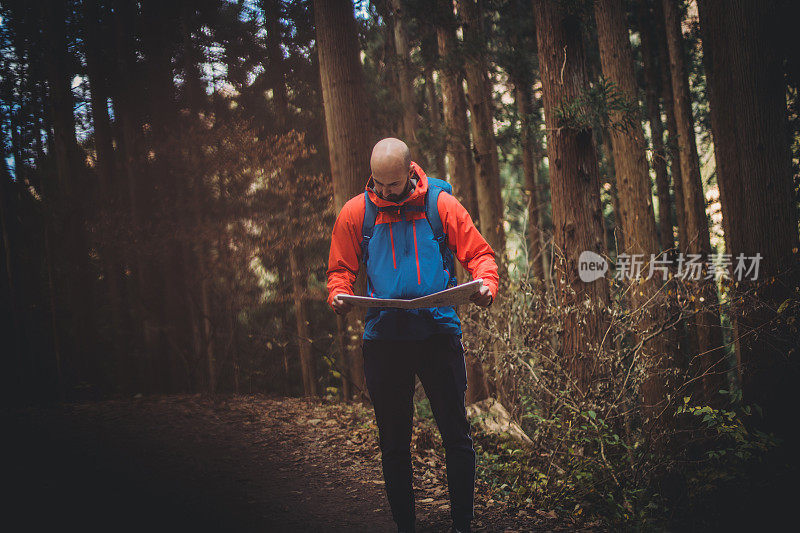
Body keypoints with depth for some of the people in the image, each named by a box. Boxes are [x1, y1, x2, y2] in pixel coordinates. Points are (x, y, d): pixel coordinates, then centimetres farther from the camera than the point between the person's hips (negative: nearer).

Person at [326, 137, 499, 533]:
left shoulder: (441, 205, 0)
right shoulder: (355, 212, 3)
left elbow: (479, 253, 3)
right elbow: (341, 268, 9)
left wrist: (486, 284, -17)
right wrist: (338, 294, -13)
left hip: (438, 332, -1)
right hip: (384, 335, 1)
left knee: (456, 436, 1)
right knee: (393, 442, 10)